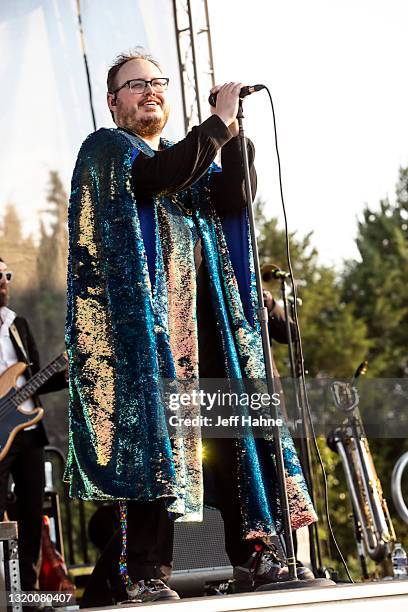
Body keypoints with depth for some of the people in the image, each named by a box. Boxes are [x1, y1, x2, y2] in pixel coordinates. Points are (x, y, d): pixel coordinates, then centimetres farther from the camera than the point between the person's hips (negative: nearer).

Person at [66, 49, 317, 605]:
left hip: (203, 310, 6)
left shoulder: (187, 157, 26)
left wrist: (234, 131, -3)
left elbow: (235, 198, 7)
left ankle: (252, 552, 1)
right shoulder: (105, 148, 6)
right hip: (144, 312, -6)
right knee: (153, 427, -15)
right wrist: (217, 123, -10)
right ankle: (146, 571, -16)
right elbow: (160, 177, -15)